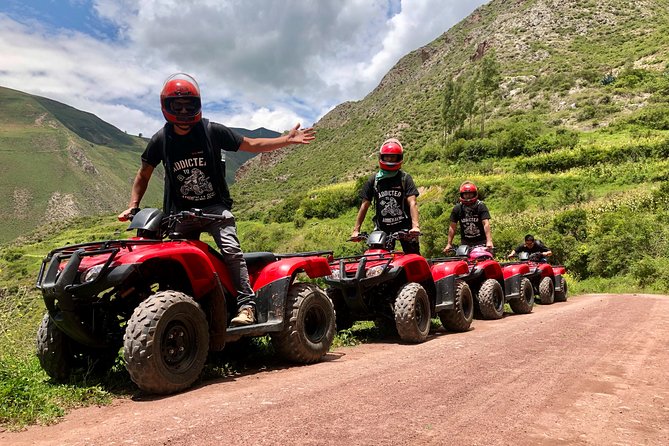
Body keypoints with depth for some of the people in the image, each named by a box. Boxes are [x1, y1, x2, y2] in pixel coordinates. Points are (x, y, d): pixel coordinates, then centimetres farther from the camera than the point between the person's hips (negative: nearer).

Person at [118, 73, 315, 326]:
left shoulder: (212, 131, -3)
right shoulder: (161, 140, 3)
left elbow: (251, 145, 2)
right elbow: (144, 174, 16)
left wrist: (288, 139, -4)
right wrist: (133, 207, 9)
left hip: (214, 206, -3)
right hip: (180, 211, 3)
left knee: (230, 248, -22)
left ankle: (246, 305, -21)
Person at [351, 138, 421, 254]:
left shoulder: (405, 178, 0)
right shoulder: (373, 180, 6)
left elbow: (412, 203, -8)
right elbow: (365, 205, 7)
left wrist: (415, 226, -23)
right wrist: (356, 229, 2)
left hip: (404, 227, -1)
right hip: (382, 228, 2)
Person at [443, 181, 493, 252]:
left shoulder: (481, 206, -6)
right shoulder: (457, 209, 2)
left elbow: (486, 224, -16)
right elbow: (452, 227, 5)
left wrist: (489, 241, -27)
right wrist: (449, 244, 1)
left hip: (480, 242, -2)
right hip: (465, 242, 2)